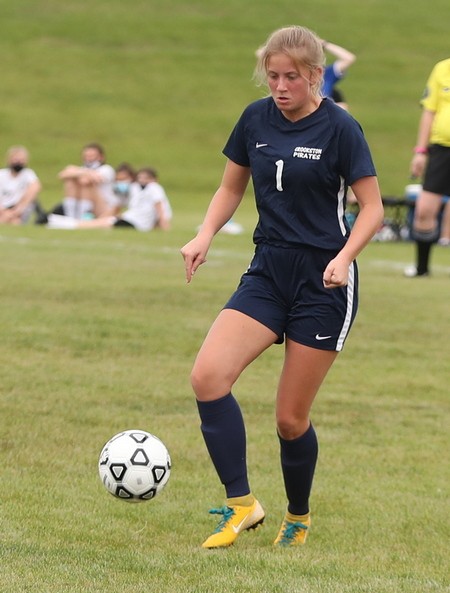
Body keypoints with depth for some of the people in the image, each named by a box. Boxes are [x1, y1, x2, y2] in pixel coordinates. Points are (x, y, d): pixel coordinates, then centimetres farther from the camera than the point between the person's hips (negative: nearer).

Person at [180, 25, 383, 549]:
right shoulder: (256, 119, 3)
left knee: (291, 420, 0)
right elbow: (231, 187, 16)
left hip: (324, 280, -5)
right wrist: (205, 236, -2)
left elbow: (372, 207, -6)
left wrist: (344, 258, -22)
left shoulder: (339, 128, -10)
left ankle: (298, 518, 26)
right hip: (268, 272, 5)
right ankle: (241, 504, -10)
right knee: (207, 376, -18)